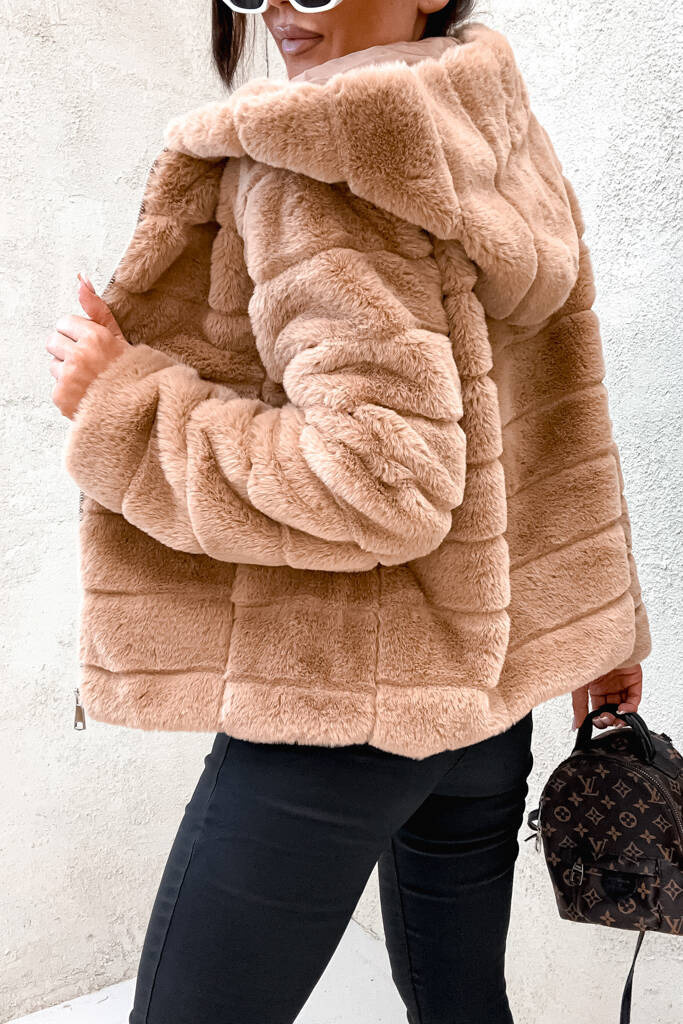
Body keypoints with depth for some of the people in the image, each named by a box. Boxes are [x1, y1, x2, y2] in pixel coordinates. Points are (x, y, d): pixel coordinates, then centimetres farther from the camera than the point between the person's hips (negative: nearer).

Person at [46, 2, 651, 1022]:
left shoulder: (317, 161, -17)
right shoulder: (501, 146, 9)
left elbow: (386, 478, -25)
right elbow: (564, 414, 12)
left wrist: (122, 404, -15)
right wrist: (604, 623, 20)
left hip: (338, 705, -8)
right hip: (488, 690, 9)